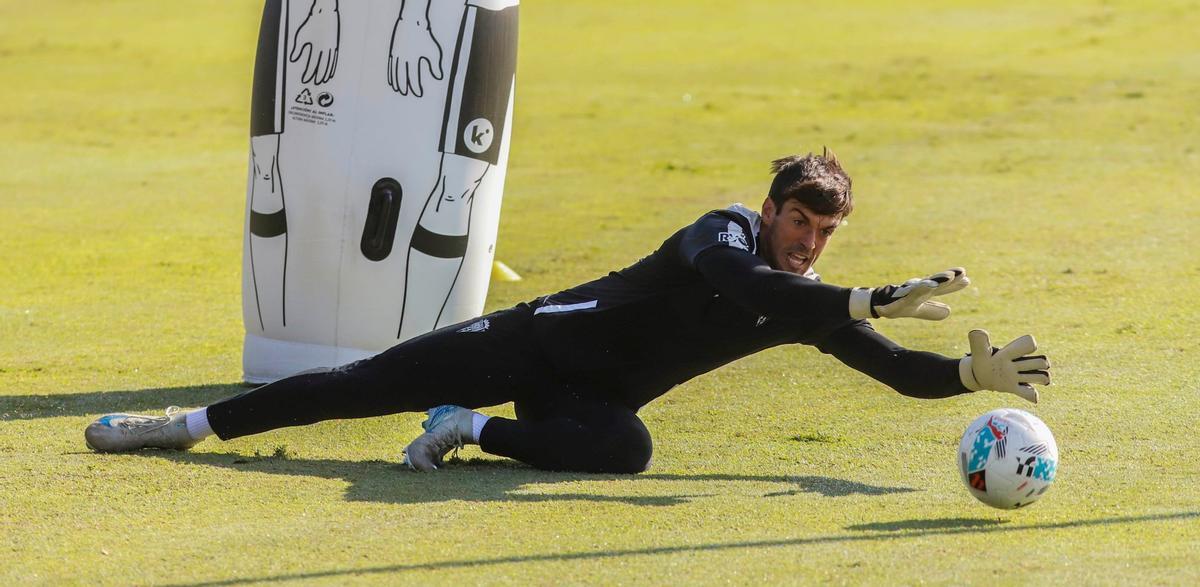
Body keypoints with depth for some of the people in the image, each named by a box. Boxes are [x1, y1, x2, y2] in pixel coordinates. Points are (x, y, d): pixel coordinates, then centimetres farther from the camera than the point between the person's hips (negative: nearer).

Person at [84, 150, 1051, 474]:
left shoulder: (806, 306, 0)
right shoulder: (727, 233, -18)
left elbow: (898, 371, 1)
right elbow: (729, 277, -42)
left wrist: (974, 373, -19)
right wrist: (874, 302, -49)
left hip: (593, 399, 5)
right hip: (545, 340, -5)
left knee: (624, 449, -29)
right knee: (372, 383, -8)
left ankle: (477, 431, -8)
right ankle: (195, 425, 4)